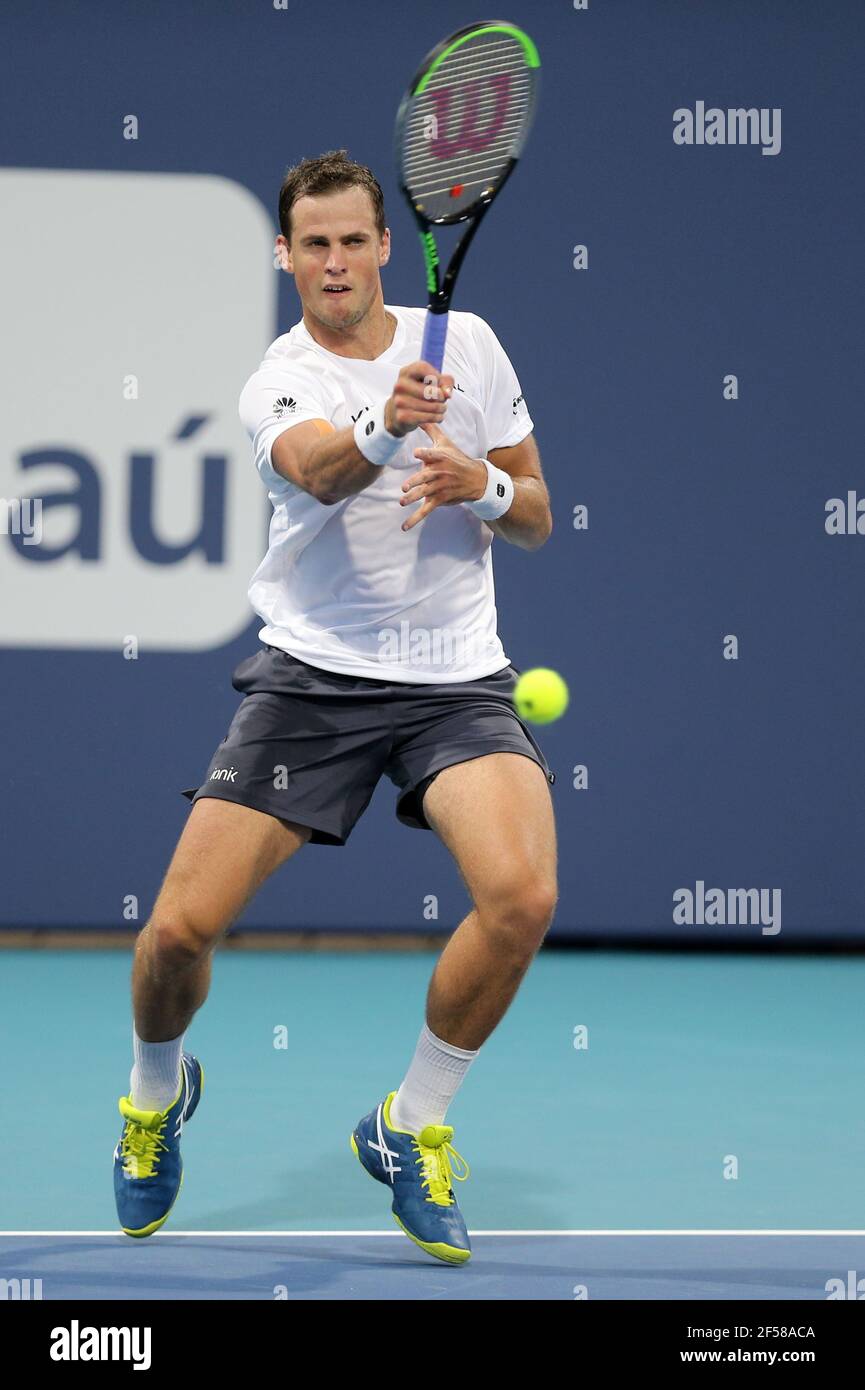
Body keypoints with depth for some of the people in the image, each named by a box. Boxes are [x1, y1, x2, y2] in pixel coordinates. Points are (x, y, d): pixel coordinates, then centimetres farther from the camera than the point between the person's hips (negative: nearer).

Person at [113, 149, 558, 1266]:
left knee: (522, 896, -25)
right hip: (312, 673, -1)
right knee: (182, 927, -10)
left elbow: (536, 519, 10)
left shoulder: (466, 341, 5)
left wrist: (482, 485, -13)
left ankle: (411, 1129, -1)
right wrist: (384, 427, -51)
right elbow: (318, 467, -28)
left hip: (456, 680, 1)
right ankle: (156, 1091, 26)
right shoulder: (276, 382, -4)